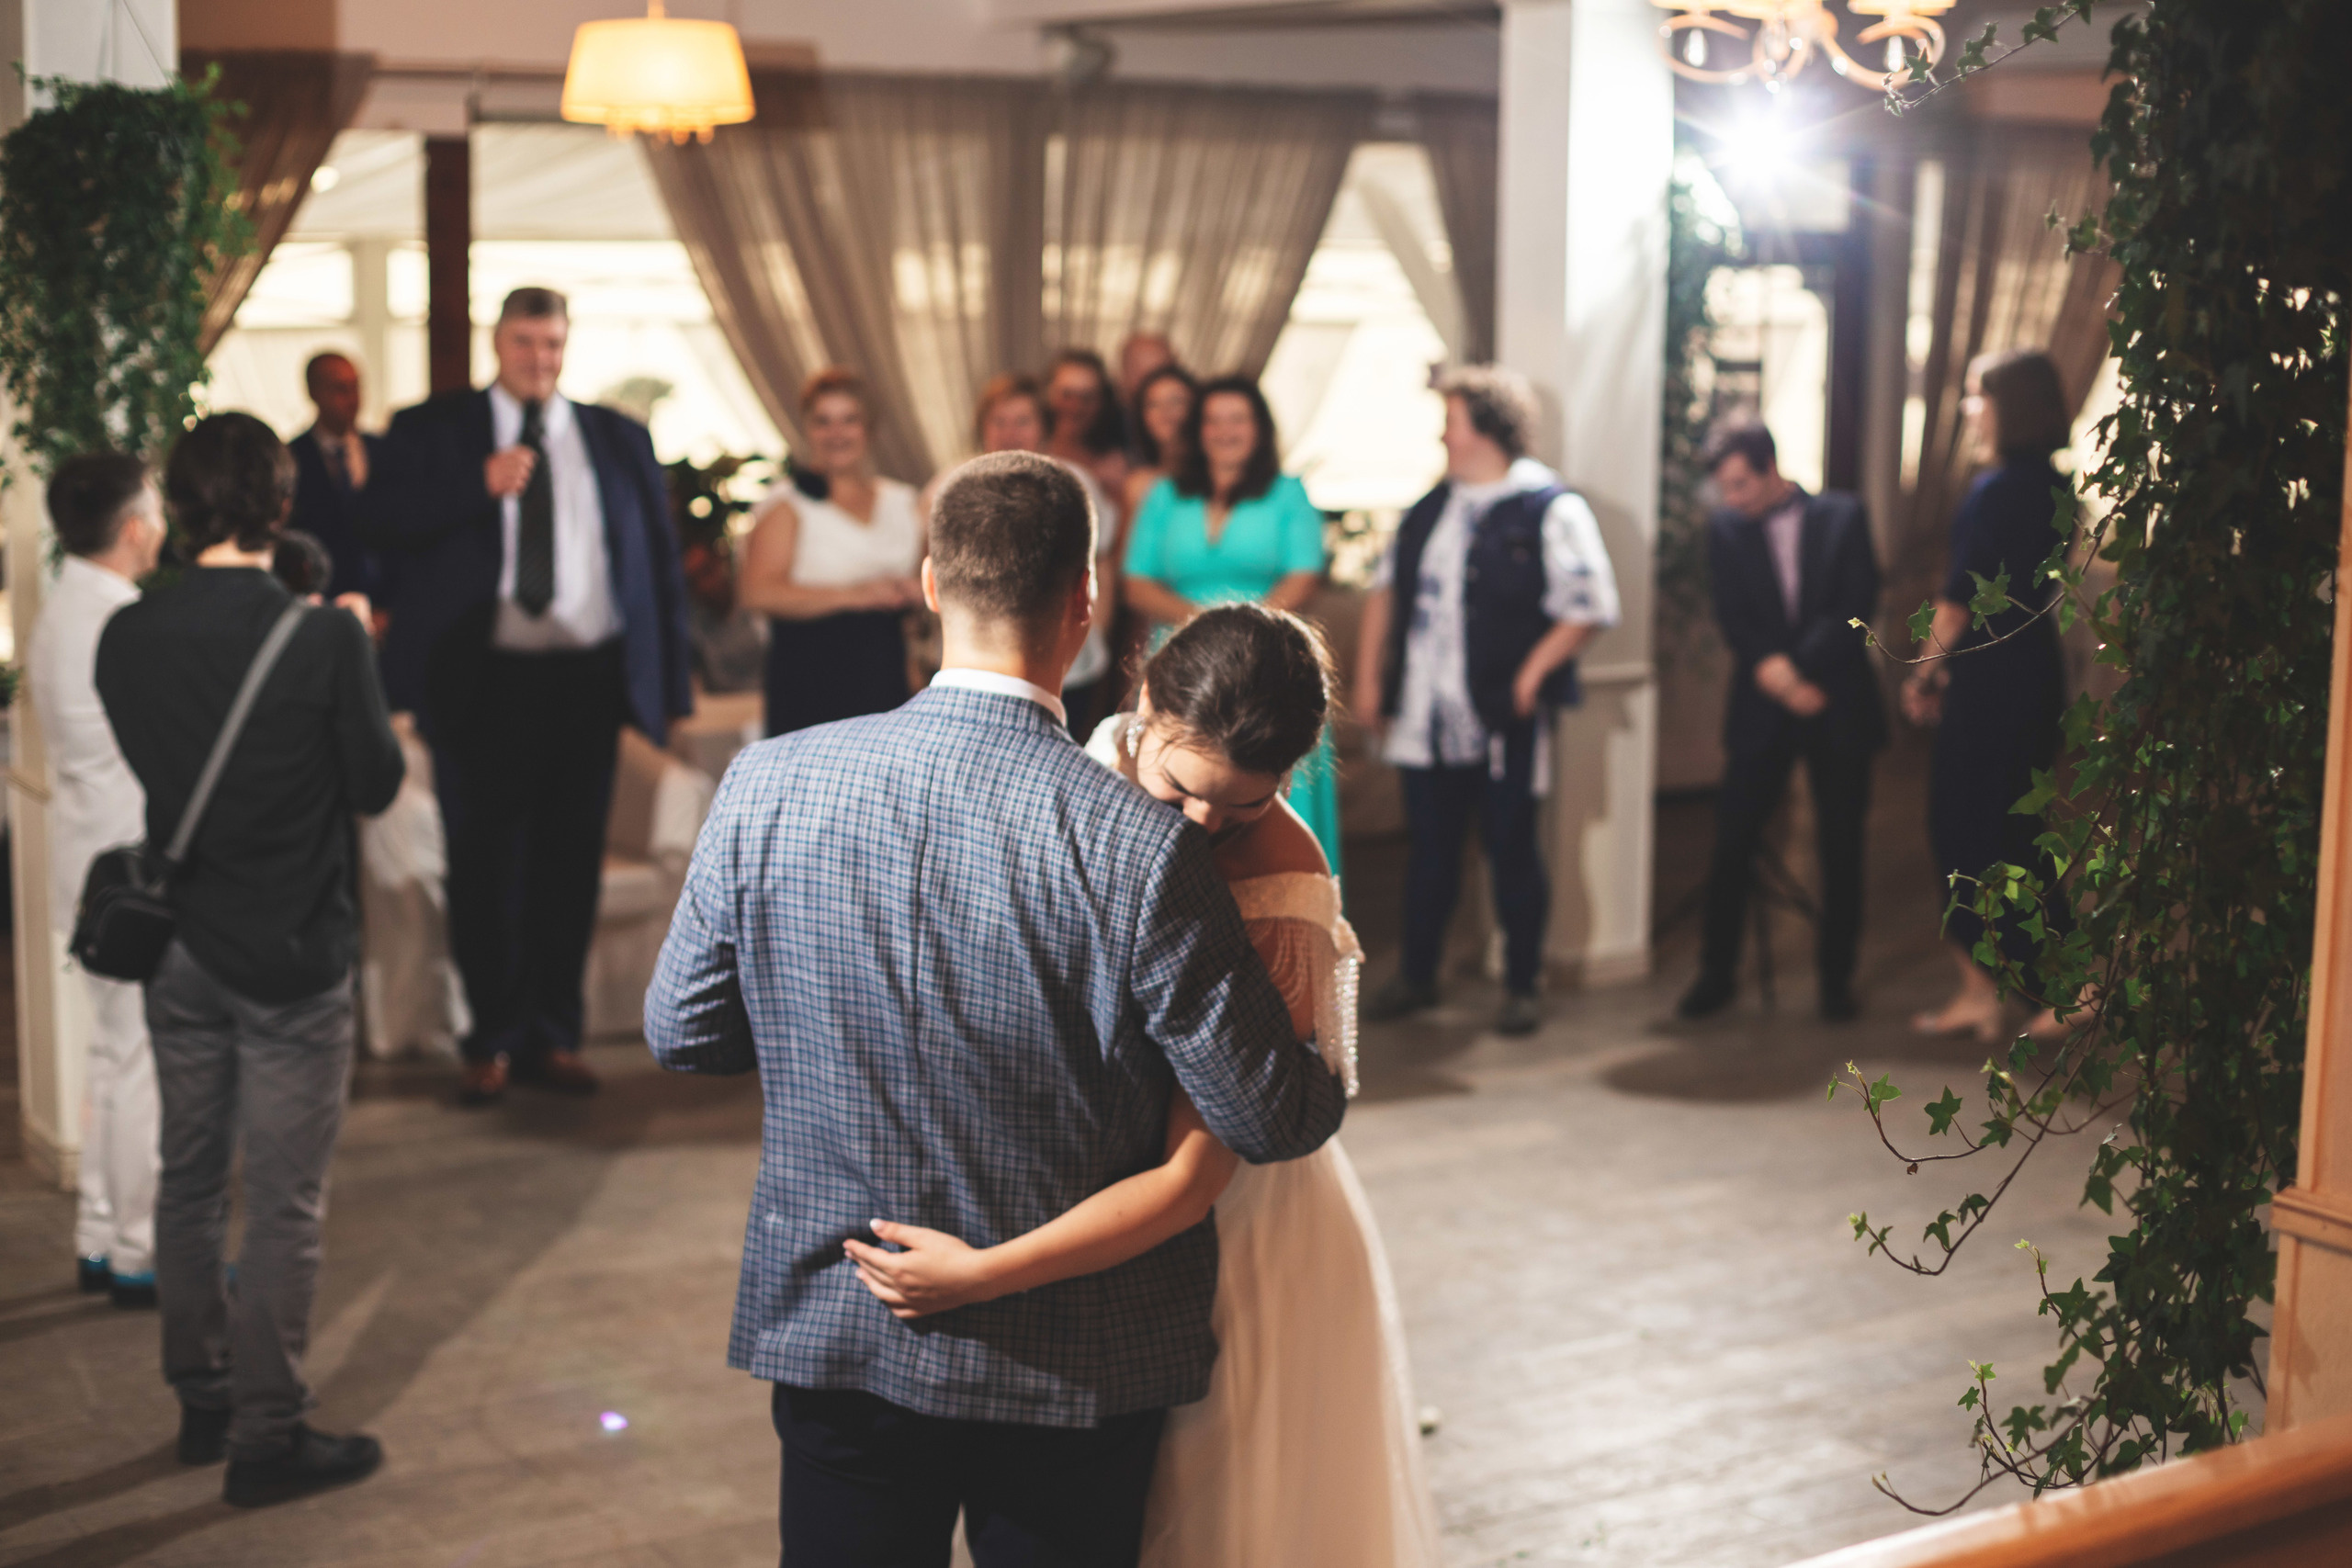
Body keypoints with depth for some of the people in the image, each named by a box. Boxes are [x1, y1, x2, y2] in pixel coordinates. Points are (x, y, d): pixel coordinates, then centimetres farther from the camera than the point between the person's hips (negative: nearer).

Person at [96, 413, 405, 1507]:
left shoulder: (129, 638, -4)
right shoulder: (323, 639, -17)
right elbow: (377, 785, -7)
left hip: (178, 951, 5)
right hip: (292, 958, -5)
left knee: (191, 1181, 18)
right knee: (285, 1203, 3)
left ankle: (203, 1400, 30)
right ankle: (267, 1436, 9)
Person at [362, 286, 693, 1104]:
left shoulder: (619, 439, 12)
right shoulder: (432, 430, 5)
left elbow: (660, 561, 12)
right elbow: (380, 521, -7)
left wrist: (672, 679, 5)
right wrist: (481, 487, -17)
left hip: (587, 678, 2)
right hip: (480, 679, -2)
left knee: (571, 863, 7)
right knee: (485, 864, 3)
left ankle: (554, 1035, 18)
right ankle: (492, 1041, 14)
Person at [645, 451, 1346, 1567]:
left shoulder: (768, 786, -12)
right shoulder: (1141, 846, -22)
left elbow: (679, 1031, 0)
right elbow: (1268, 1120, -16)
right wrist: (1328, 1083, 7)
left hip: (832, 1338, 2)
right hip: (1074, 1370, -2)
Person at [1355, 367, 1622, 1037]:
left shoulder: (1550, 509, -9)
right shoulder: (1433, 507, 12)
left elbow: (1592, 605, -12)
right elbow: (1385, 587, 18)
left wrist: (1532, 672, -15)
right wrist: (1369, 676, 12)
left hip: (1505, 721, -6)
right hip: (1425, 717, 6)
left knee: (1513, 851, 3)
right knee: (1430, 849, 14)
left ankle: (1522, 987, 15)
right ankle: (1417, 975, 27)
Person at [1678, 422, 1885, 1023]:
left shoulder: (1842, 517, 1)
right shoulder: (1725, 528, 4)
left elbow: (1856, 607, -6)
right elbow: (1733, 618, -1)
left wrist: (1798, 669, -15)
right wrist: (1772, 671, -17)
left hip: (1837, 705, -1)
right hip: (1762, 708, 1)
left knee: (1841, 848, 4)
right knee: (1732, 843, -2)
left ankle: (1835, 977, 15)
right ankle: (1717, 973, 11)